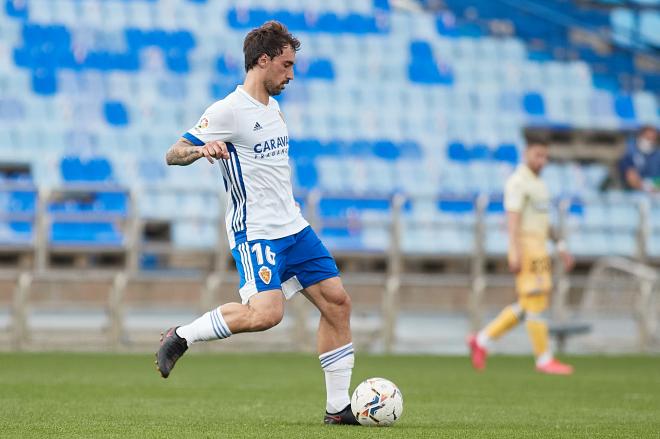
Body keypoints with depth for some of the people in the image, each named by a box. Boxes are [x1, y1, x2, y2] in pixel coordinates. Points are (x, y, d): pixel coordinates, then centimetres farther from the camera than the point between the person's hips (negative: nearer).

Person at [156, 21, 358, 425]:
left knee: (337, 301, 3)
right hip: (255, 233, -9)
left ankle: (338, 408, 9)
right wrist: (202, 149, -35)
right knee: (266, 312, -26)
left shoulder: (274, 110, 15)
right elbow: (173, 154, -15)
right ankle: (180, 338, -6)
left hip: (294, 227, 9)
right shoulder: (229, 110, -11)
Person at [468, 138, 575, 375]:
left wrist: (561, 246, 21)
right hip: (525, 246, -10)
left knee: (526, 307, 10)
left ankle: (482, 340, 16)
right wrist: (515, 254, -27)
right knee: (535, 303, -5)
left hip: (539, 248, 10)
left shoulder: (537, 183, 19)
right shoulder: (518, 182, -11)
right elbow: (513, 218, -19)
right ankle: (544, 359, 0)